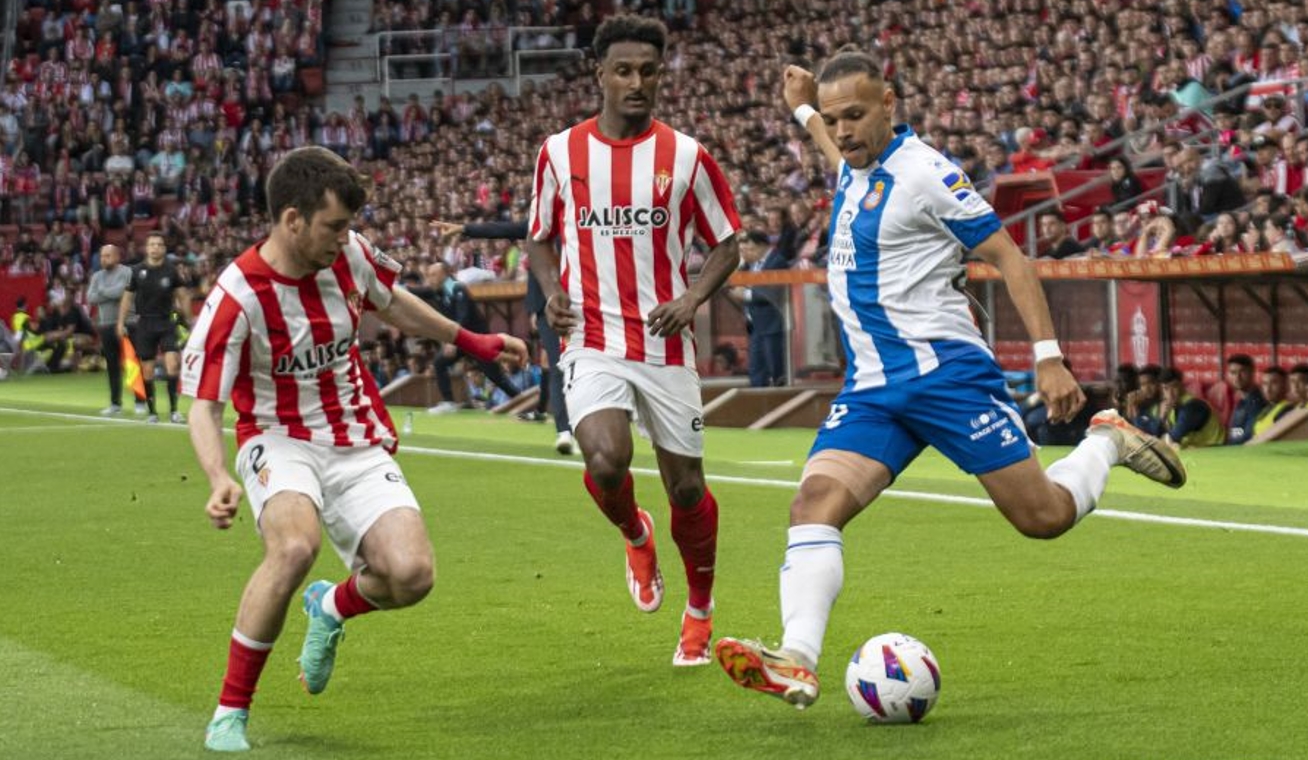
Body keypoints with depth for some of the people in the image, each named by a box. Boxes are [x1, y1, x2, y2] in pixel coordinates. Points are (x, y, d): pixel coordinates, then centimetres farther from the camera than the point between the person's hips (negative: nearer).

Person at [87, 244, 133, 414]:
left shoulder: (125, 273, -5)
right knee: (112, 366, 11)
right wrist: (110, 294, -9)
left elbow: (120, 291, -19)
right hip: (105, 325, 6)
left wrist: (102, 291, -3)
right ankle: (115, 403, 17)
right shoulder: (97, 276, 14)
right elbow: (90, 298, 2)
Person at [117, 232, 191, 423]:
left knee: (172, 364, -16)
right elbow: (127, 297, 10)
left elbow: (183, 296, 8)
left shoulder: (171, 271, 1)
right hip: (144, 323, 1)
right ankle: (152, 412, 13)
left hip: (166, 323, -1)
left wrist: (189, 320, 4)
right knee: (147, 370, 3)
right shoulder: (137, 271, 2)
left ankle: (173, 409, -10)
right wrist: (121, 323, 6)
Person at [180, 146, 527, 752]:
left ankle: (333, 607, 20)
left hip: (357, 445, 4)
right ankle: (230, 713, -20)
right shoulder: (236, 297, -19)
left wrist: (468, 341, 30)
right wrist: (220, 482, -36)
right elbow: (204, 408, -18)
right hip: (281, 443, -4)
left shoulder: (349, 255, -4)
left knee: (410, 575, -19)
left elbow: (391, 303, 20)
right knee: (295, 544, -36)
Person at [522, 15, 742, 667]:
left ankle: (700, 611, 28)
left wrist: (691, 298, -11)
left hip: (665, 344, 0)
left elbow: (726, 245, 7)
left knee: (685, 485, 4)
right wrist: (552, 290, -4)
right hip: (592, 341, 0)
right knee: (605, 458, -24)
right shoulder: (560, 152, 3)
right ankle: (635, 536, 11)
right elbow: (540, 239, 16)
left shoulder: (685, 156, 0)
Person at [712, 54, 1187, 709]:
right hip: (870, 387, 7)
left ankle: (1108, 441, 29)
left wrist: (1048, 356, -15)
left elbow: (1007, 256, -10)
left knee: (1044, 517, -2)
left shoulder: (923, 173, -11)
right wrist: (803, 112, 43)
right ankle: (798, 662, -31)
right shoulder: (854, 170, 13)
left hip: (946, 373, -7)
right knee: (815, 500, -18)